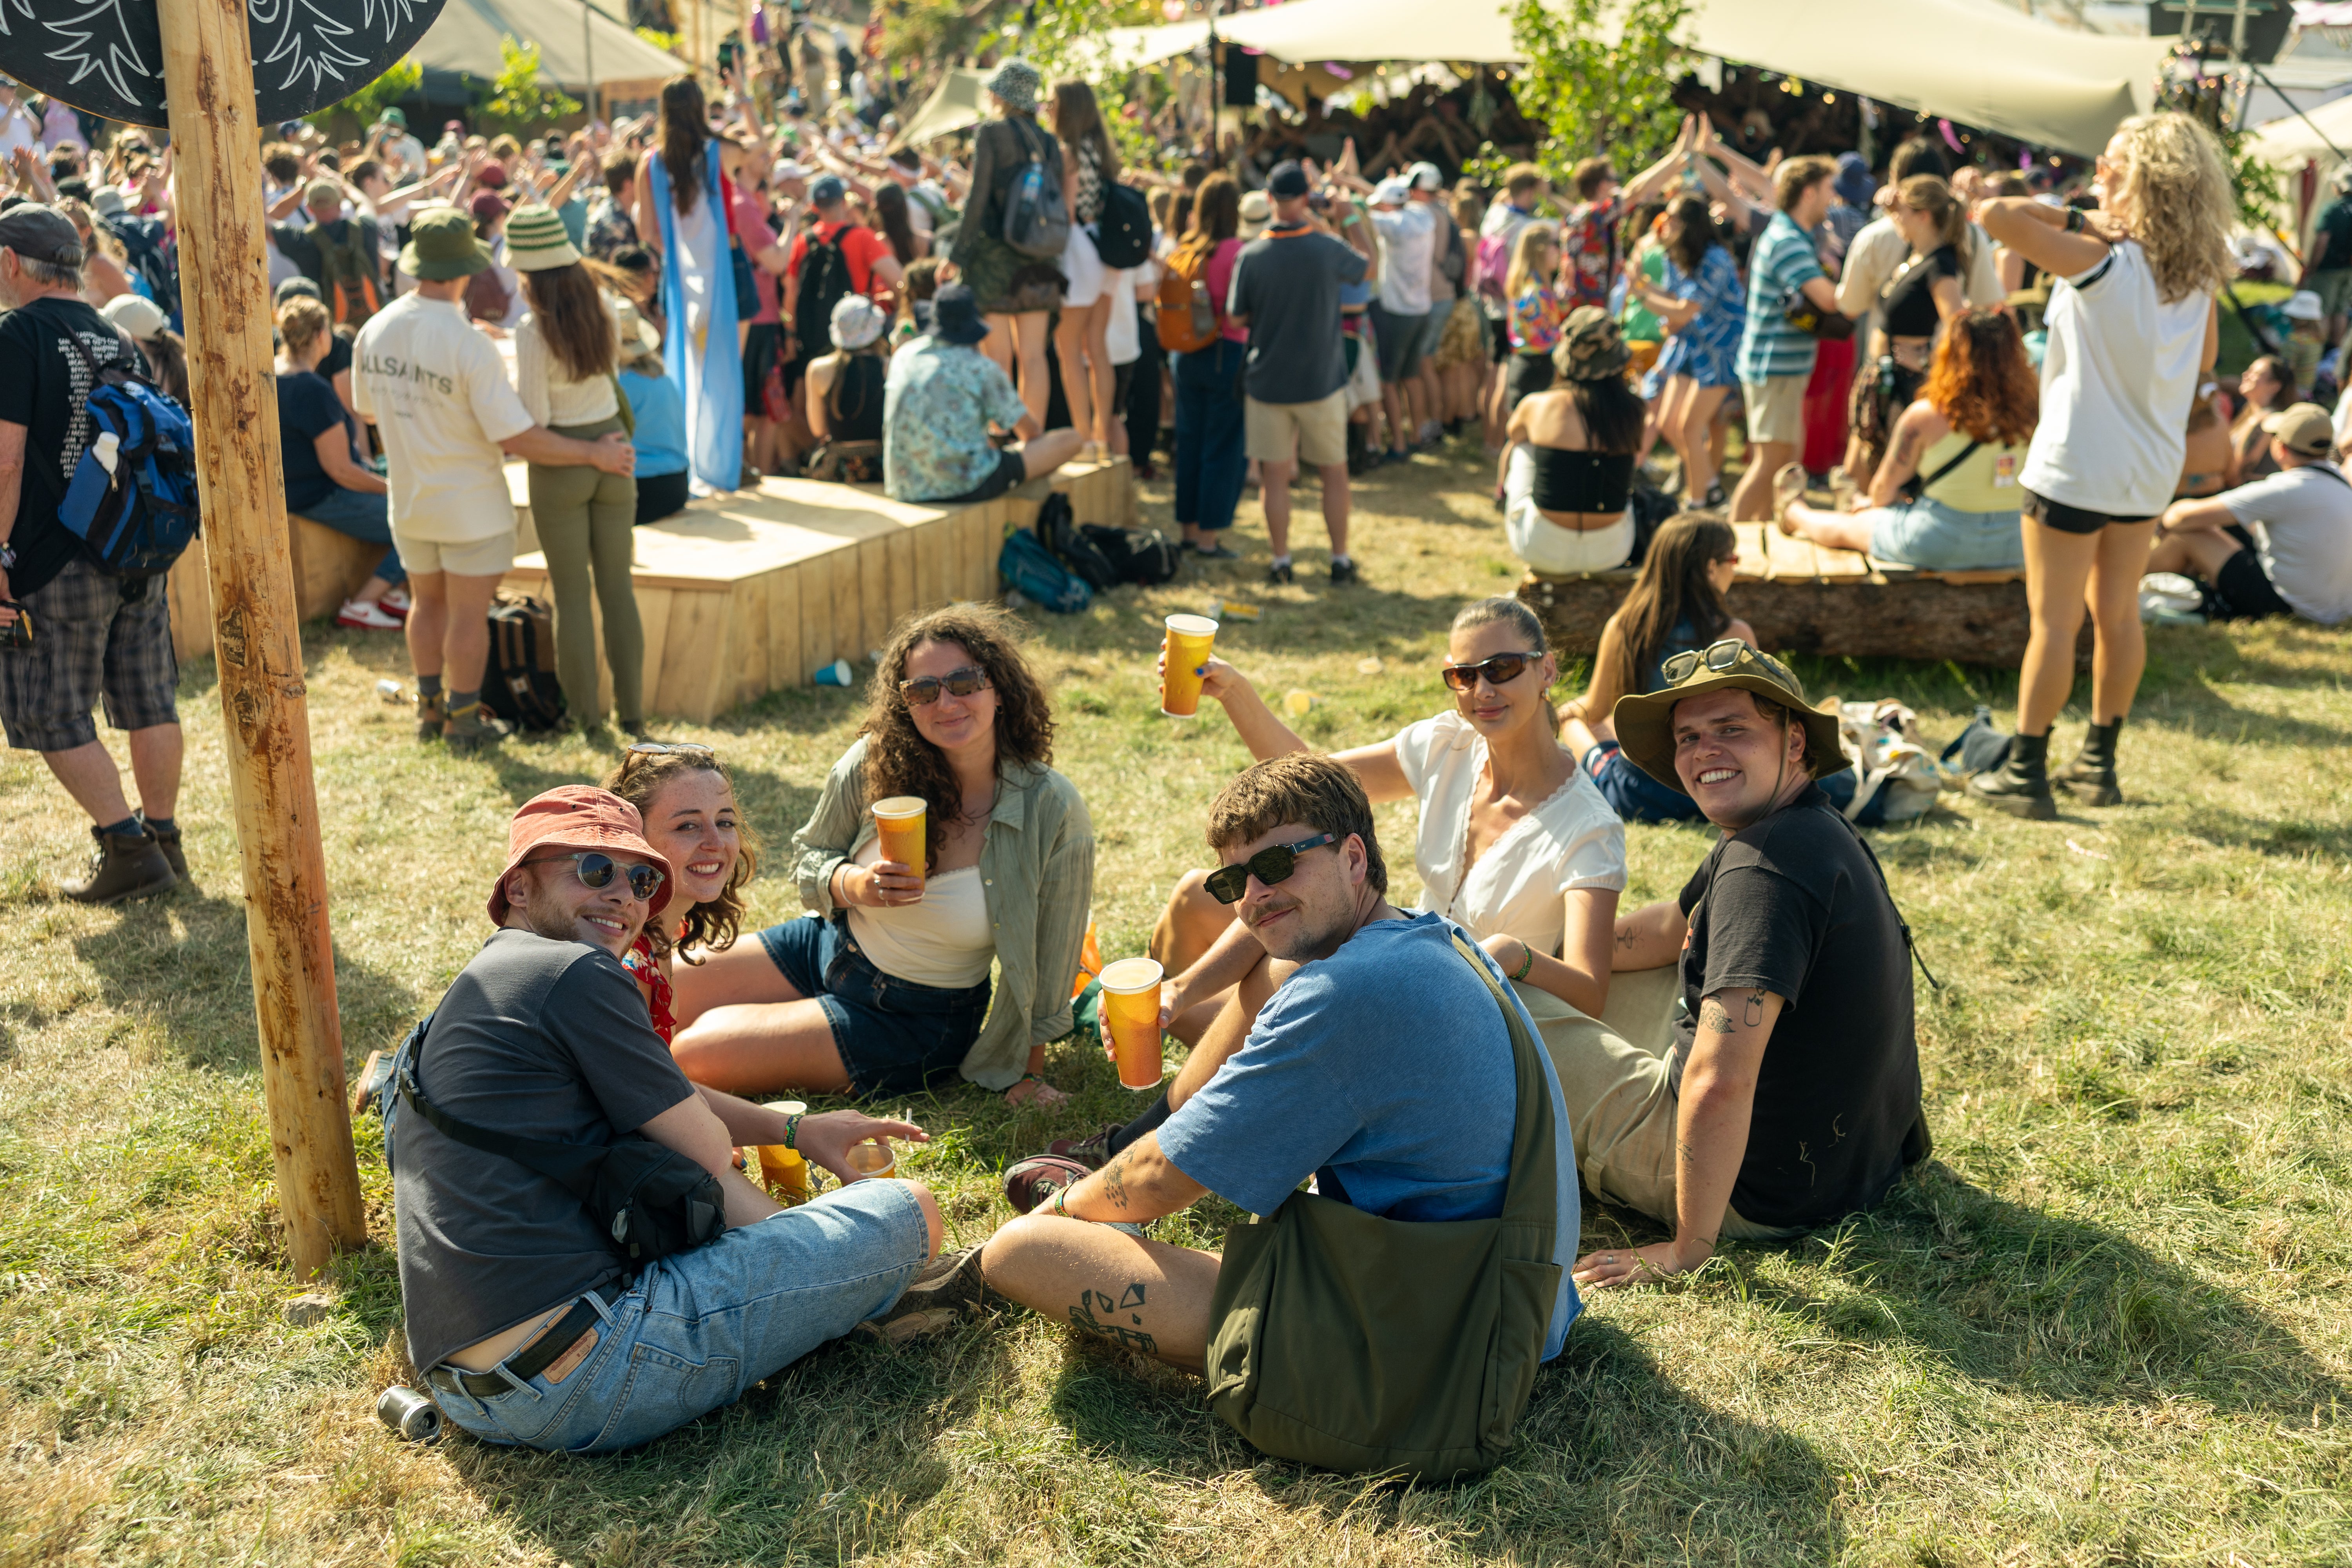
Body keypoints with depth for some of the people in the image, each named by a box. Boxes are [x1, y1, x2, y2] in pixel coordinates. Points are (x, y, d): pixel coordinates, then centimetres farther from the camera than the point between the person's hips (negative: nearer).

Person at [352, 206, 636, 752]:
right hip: (469, 505, -6)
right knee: (468, 613, 6)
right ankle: (464, 721, 16)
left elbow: (366, 410, 10)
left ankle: (430, 708, 31)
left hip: (409, 499, 6)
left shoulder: (374, 331, -6)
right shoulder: (469, 345, -25)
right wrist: (594, 454, -15)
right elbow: (518, 440, -24)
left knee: (427, 603, 20)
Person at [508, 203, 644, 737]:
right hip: (613, 450, 4)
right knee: (618, 586, 11)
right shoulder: (605, 310, -3)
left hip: (561, 465, -4)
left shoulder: (533, 332, -18)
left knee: (573, 594, 8)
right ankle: (631, 710, 15)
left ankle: (585, 712, 16)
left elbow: (534, 418, -18)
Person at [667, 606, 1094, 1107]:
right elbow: (809, 858, 3)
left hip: (916, 1019, -4)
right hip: (827, 947, 4)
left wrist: (1026, 1072, -3)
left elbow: (1049, 955, -11)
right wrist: (854, 886, -21)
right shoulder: (875, 762, -15)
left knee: (693, 1056, -13)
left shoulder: (1053, 811, -24)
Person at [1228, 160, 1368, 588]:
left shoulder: (1251, 255, -10)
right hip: (1322, 379, 0)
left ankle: (1281, 561, 12)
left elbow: (1236, 318, -2)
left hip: (1267, 381, 0)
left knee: (1275, 474, 9)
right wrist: (1326, 230, 14)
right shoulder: (1328, 250, -11)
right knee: (1335, 472, 13)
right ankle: (1341, 559, 18)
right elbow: (1367, 267, 10)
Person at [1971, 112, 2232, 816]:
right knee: (2117, 613, 16)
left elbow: (1998, 214, -26)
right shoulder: (2199, 271, 2)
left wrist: (2078, 218, -15)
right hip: (2150, 467, 7)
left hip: (2076, 462, -7)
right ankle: (2099, 762, 26)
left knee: (2053, 621, 0)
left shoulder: (2100, 261, -19)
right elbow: (2206, 358, 15)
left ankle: (2026, 773, 6)